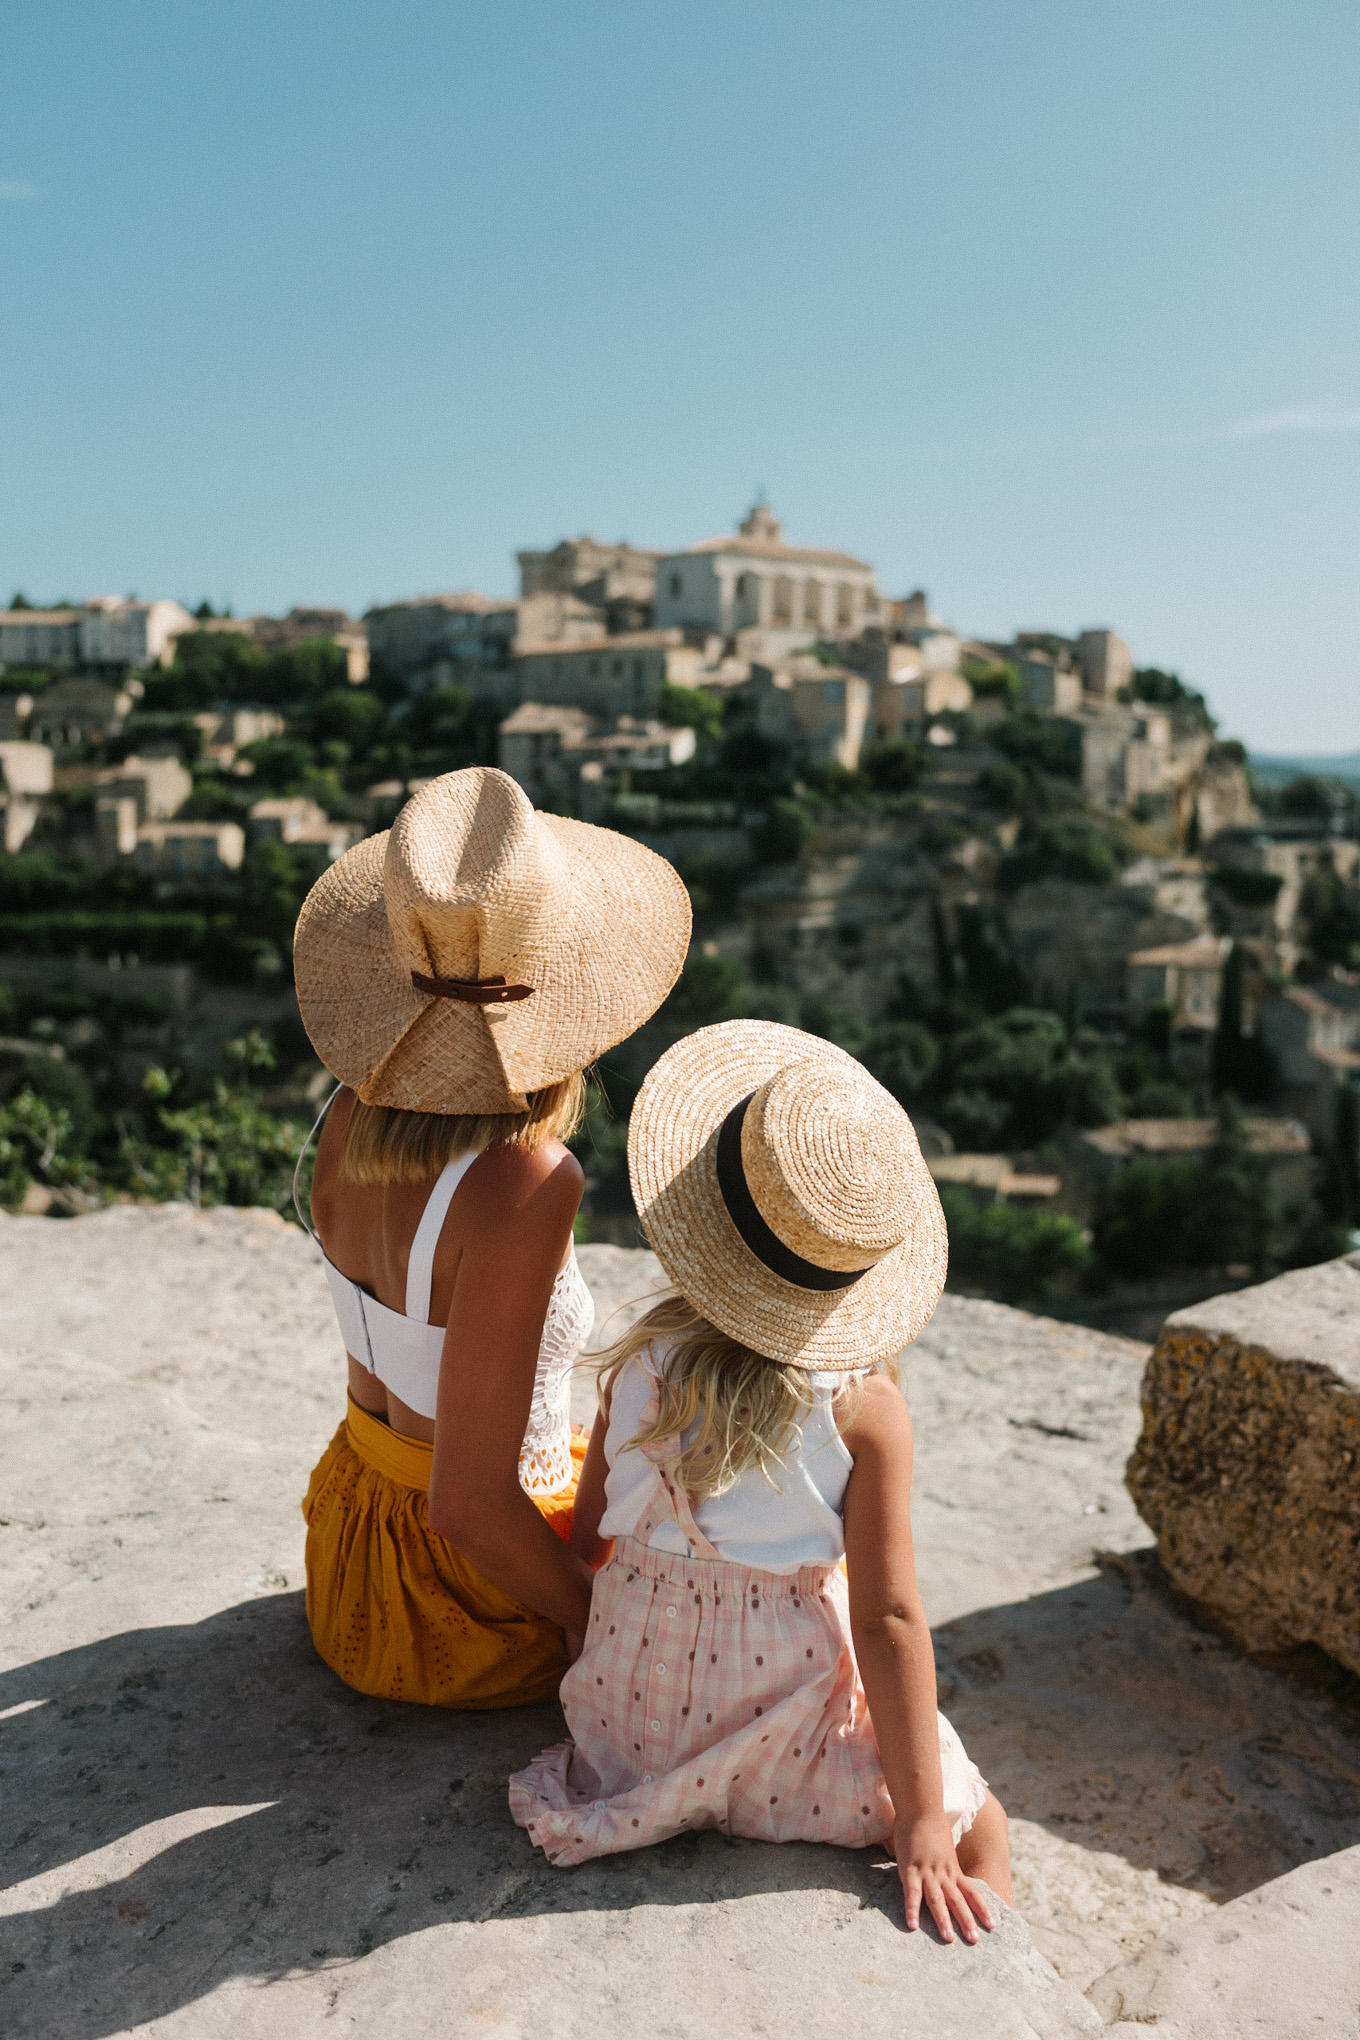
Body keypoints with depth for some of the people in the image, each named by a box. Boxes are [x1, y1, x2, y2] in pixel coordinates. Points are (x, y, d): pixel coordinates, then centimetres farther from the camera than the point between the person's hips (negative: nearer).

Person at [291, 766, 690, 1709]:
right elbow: (468, 1498, -30)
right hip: (481, 1586, -7)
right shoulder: (521, 1183, -35)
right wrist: (589, 1613, -17)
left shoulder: (354, 1115, -14)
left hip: (360, 1518, 7)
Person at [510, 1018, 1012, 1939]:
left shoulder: (641, 1364, -10)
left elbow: (587, 1540, 0)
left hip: (626, 1717, 4)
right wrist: (921, 1824, -10)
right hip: (778, 1736, -4)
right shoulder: (865, 1410, -18)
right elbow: (887, 1619, -17)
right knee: (978, 1822, 19)